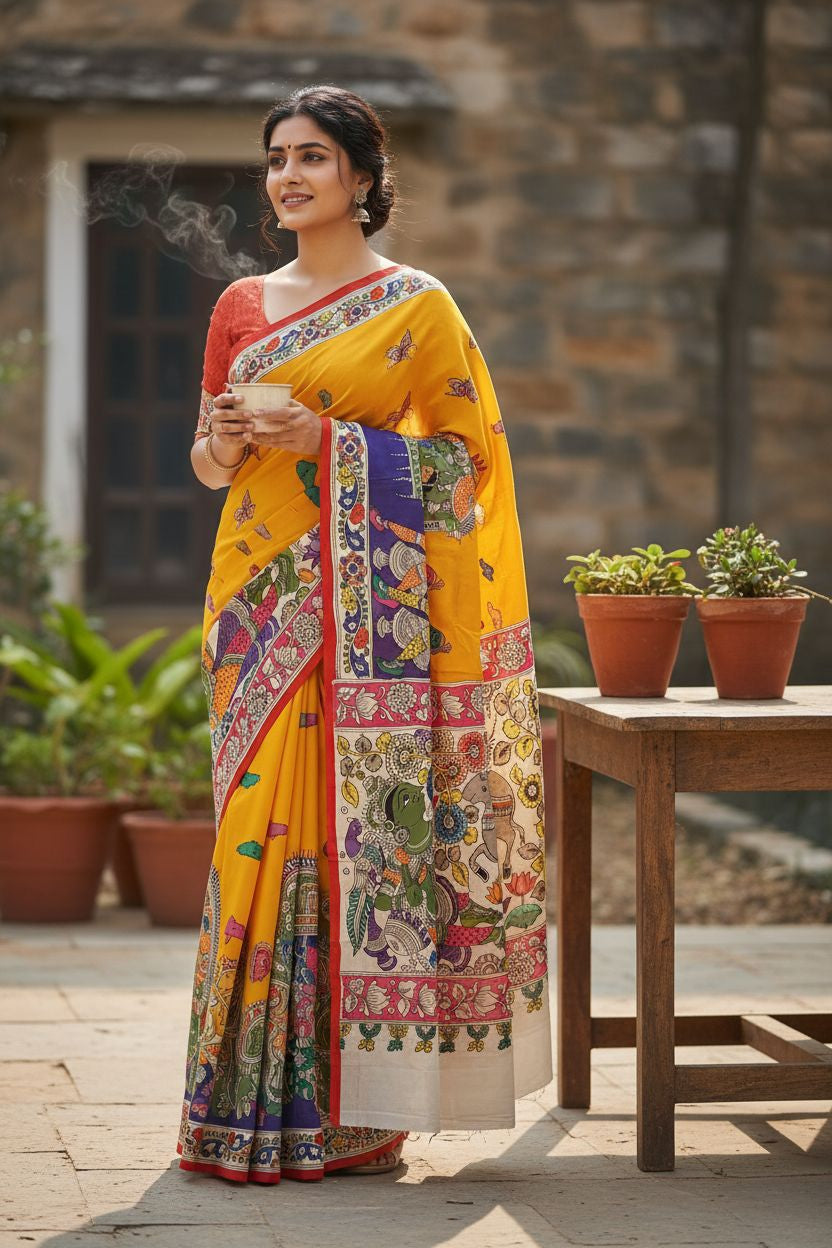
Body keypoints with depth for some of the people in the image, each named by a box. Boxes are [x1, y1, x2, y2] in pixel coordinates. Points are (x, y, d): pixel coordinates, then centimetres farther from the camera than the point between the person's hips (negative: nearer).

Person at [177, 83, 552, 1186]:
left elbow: (465, 456, -3)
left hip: (369, 609, -4)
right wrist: (225, 439, -6)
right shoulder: (242, 307, 15)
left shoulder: (418, 307, 1)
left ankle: (356, 1108, -1)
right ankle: (251, 1100, 7)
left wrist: (330, 442, -14)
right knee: (260, 824, 1)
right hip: (262, 594, 4)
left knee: (360, 829, -7)